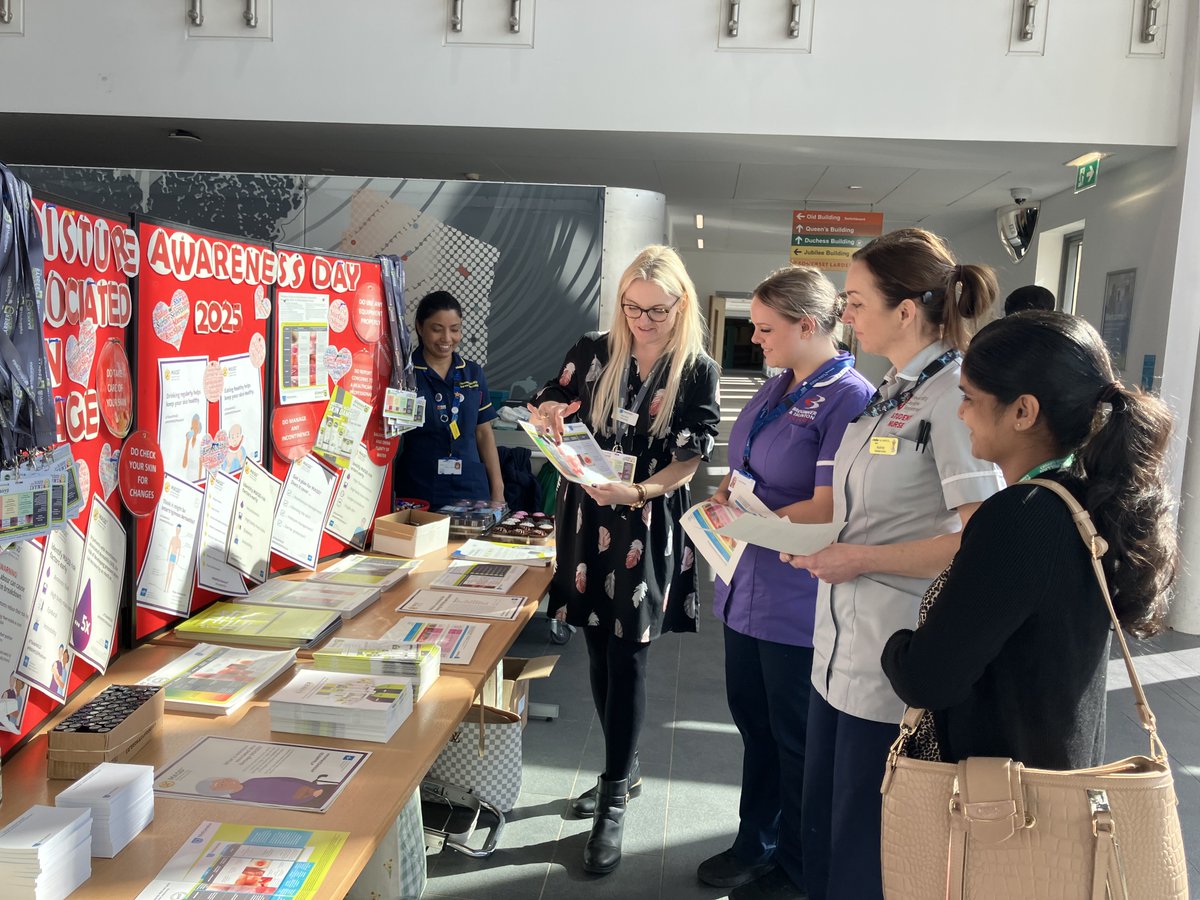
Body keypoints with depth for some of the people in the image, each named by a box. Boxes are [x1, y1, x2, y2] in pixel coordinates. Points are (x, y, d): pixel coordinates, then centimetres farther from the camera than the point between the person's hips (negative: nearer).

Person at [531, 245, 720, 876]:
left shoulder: (697, 371, -3)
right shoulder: (593, 353, 3)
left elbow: (690, 458, -7)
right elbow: (546, 412, 10)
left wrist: (637, 492, -25)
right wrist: (546, 416, -15)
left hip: (648, 528, -3)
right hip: (585, 519, 3)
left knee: (627, 655, -2)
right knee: (599, 651, 11)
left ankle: (614, 800, 10)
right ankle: (624, 770, 31)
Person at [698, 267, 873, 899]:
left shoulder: (849, 398, -17)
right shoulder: (775, 389, 9)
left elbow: (828, 509, -22)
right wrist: (728, 494, -2)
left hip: (797, 602, -8)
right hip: (746, 587, 8)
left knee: (795, 740, 10)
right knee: (753, 723, 20)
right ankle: (755, 843, 40)